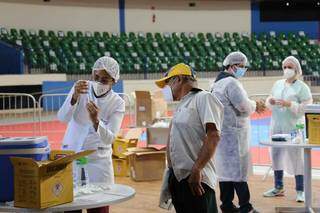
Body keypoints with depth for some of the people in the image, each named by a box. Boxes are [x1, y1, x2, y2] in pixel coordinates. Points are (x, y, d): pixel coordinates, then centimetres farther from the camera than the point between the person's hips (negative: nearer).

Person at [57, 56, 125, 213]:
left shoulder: (117, 103, -7)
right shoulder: (80, 88, -6)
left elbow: (109, 138, -17)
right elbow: (63, 118, -19)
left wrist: (96, 121, -36)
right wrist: (75, 97, -36)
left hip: (98, 159, 0)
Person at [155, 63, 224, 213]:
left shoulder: (204, 98, -8)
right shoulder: (181, 105, 19)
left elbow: (213, 137, -19)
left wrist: (196, 170, -22)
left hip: (196, 179, -9)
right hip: (177, 176, 9)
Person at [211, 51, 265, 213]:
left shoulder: (217, 83, 18)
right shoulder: (231, 83, -15)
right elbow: (244, 106, -21)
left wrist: (253, 106, 13)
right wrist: (255, 105, -1)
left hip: (222, 134, 10)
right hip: (233, 133, -10)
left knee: (226, 169, 11)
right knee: (238, 170, -6)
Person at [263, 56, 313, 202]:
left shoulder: (302, 87, -5)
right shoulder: (278, 84, 12)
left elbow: (307, 107, -12)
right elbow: (269, 101, 18)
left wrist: (289, 104, -21)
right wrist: (270, 101, -5)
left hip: (294, 127, -6)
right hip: (277, 126, 6)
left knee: (296, 156, -4)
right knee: (276, 154, 10)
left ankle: (300, 191, 4)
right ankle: (278, 187, 22)